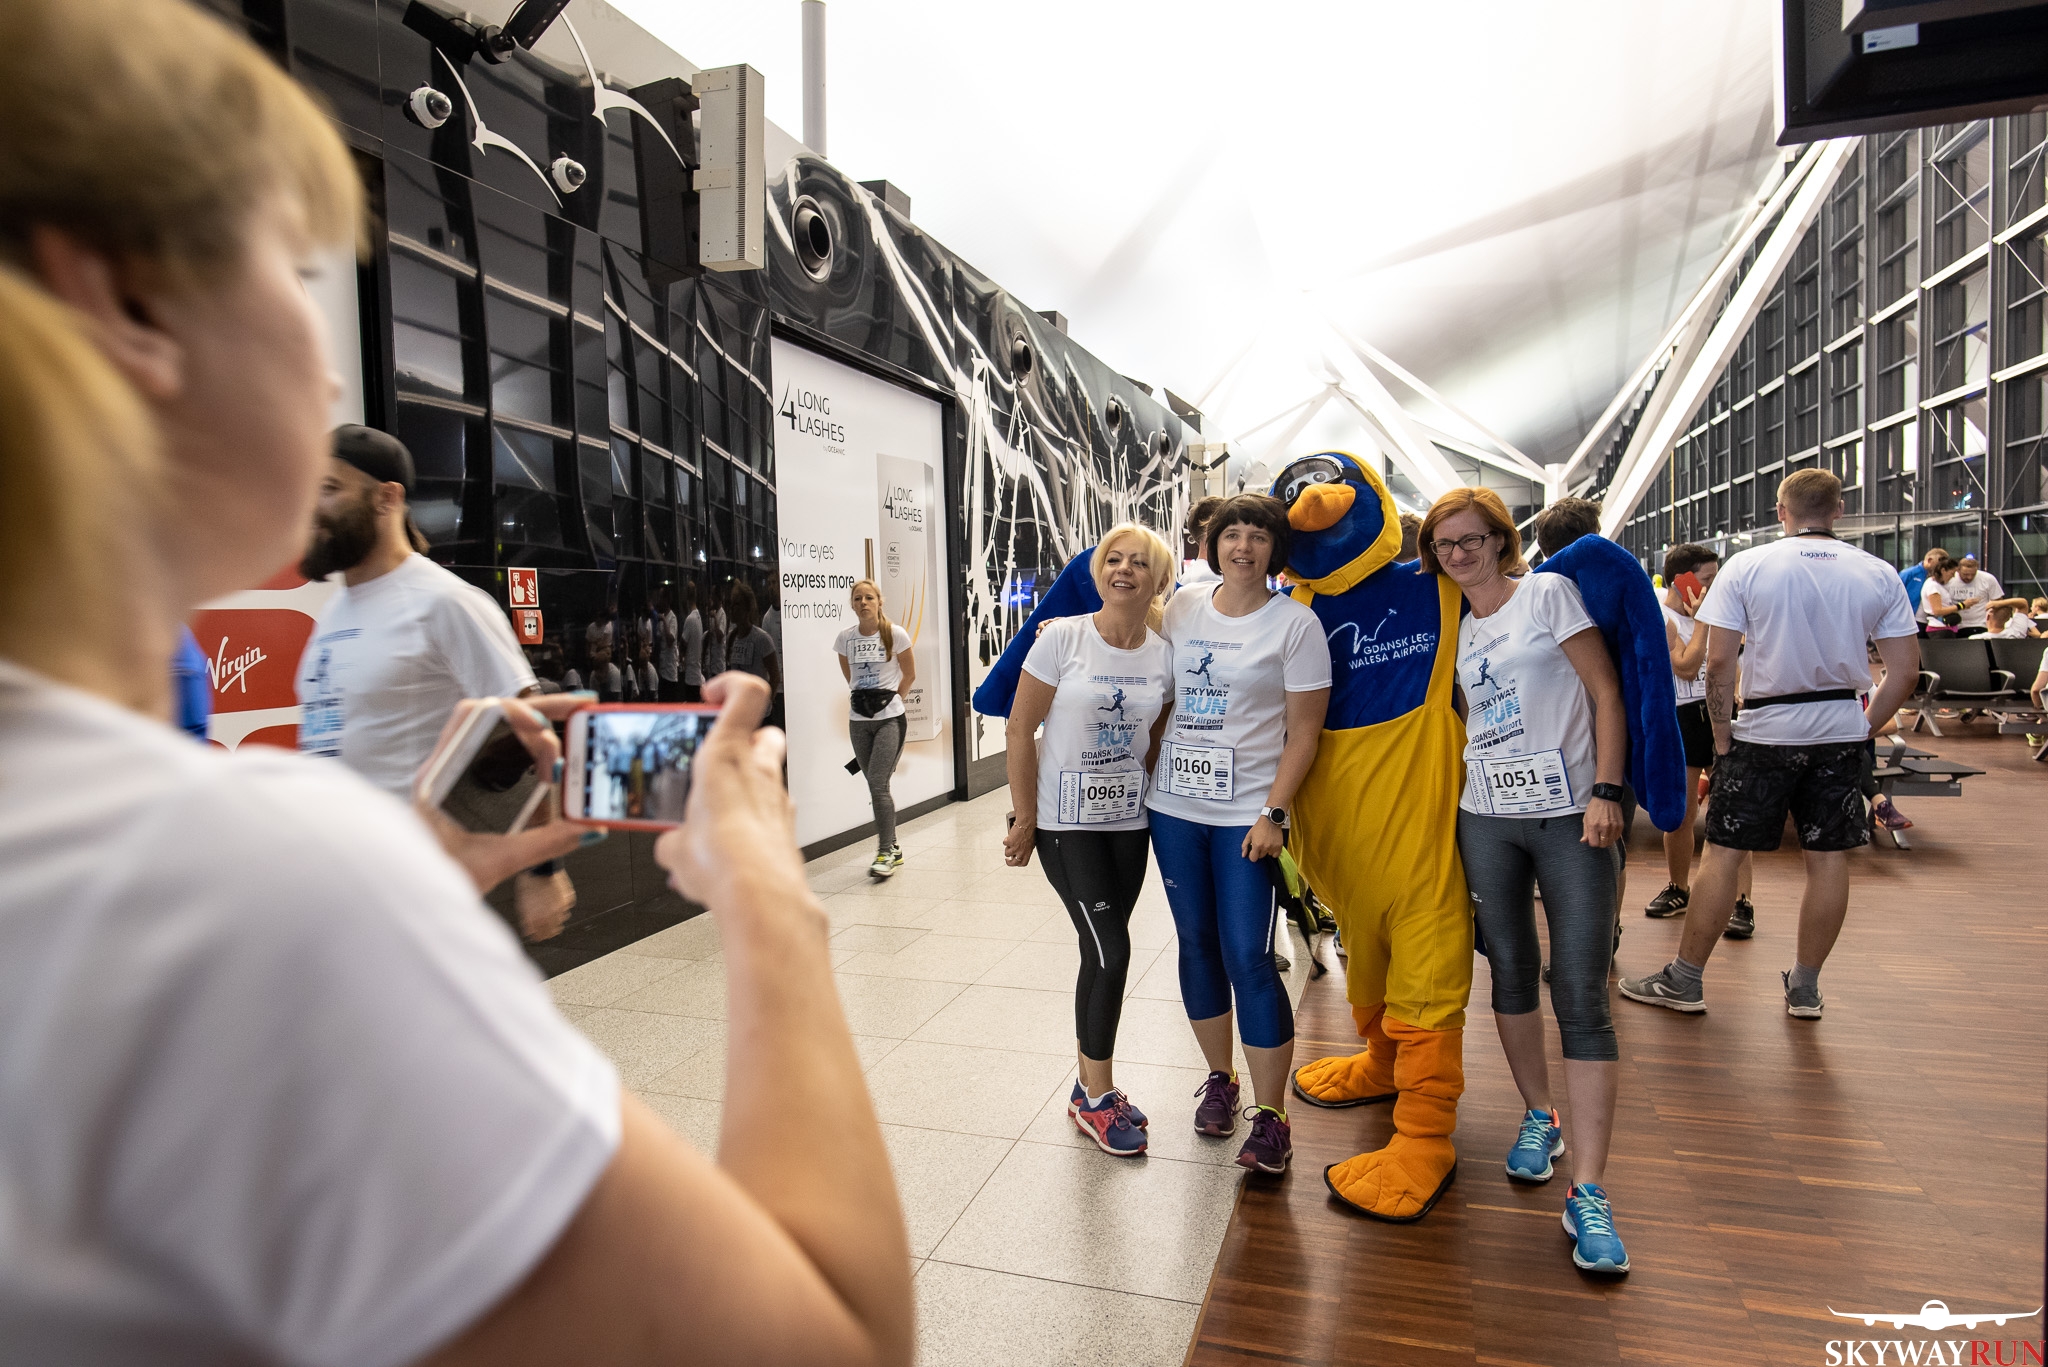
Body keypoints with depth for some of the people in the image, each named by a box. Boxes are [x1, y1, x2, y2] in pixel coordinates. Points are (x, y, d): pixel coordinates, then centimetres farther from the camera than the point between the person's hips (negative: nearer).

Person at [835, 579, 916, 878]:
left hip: (890, 719, -4)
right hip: (859, 721, 4)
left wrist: (891, 699, 5)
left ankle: (885, 853, -3)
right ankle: (893, 848, 22)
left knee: (878, 785, -12)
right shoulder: (845, 638, 2)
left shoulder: (895, 634, -7)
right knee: (876, 786, 9)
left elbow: (910, 674, 3)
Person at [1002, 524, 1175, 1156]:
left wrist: (1146, 796, 4)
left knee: (1104, 953, 11)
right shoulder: (1063, 638, -12)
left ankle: (1089, 1088, 30)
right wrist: (1024, 821, -9)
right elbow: (1020, 731, -9)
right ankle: (1097, 1098, 15)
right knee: (1110, 951, -6)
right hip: (1066, 821, -4)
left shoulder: (1163, 654, 0)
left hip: (1128, 820, 4)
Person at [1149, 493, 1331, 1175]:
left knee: (1249, 957, -6)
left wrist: (1272, 814, -13)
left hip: (1248, 815, -4)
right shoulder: (1182, 607, 6)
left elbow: (1303, 732, -7)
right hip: (1174, 807, 4)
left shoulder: (1295, 624, -5)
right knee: (1197, 944, 12)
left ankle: (1270, 1118, 7)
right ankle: (1219, 1077, 30)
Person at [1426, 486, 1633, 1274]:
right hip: (1486, 820, 5)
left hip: (1569, 816, -4)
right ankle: (1538, 1116, 33)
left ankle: (1588, 1192, -3)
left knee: (1581, 996, -7)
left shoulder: (1548, 593, -1)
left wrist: (1605, 790, -14)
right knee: (1512, 972, 12)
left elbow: (1606, 693, -5)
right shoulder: (1455, 629, 12)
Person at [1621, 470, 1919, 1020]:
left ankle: (1685, 980, 9)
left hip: (1764, 730, -3)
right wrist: (1865, 729, 11)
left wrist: (1722, 735, -2)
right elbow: (1905, 672, 0)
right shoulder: (1879, 575, 2)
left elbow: (1717, 661, -11)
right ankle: (1805, 987, 21)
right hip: (1842, 733, 3)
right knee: (1828, 857, 11)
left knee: (1722, 852, 2)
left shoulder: (1746, 567, -6)